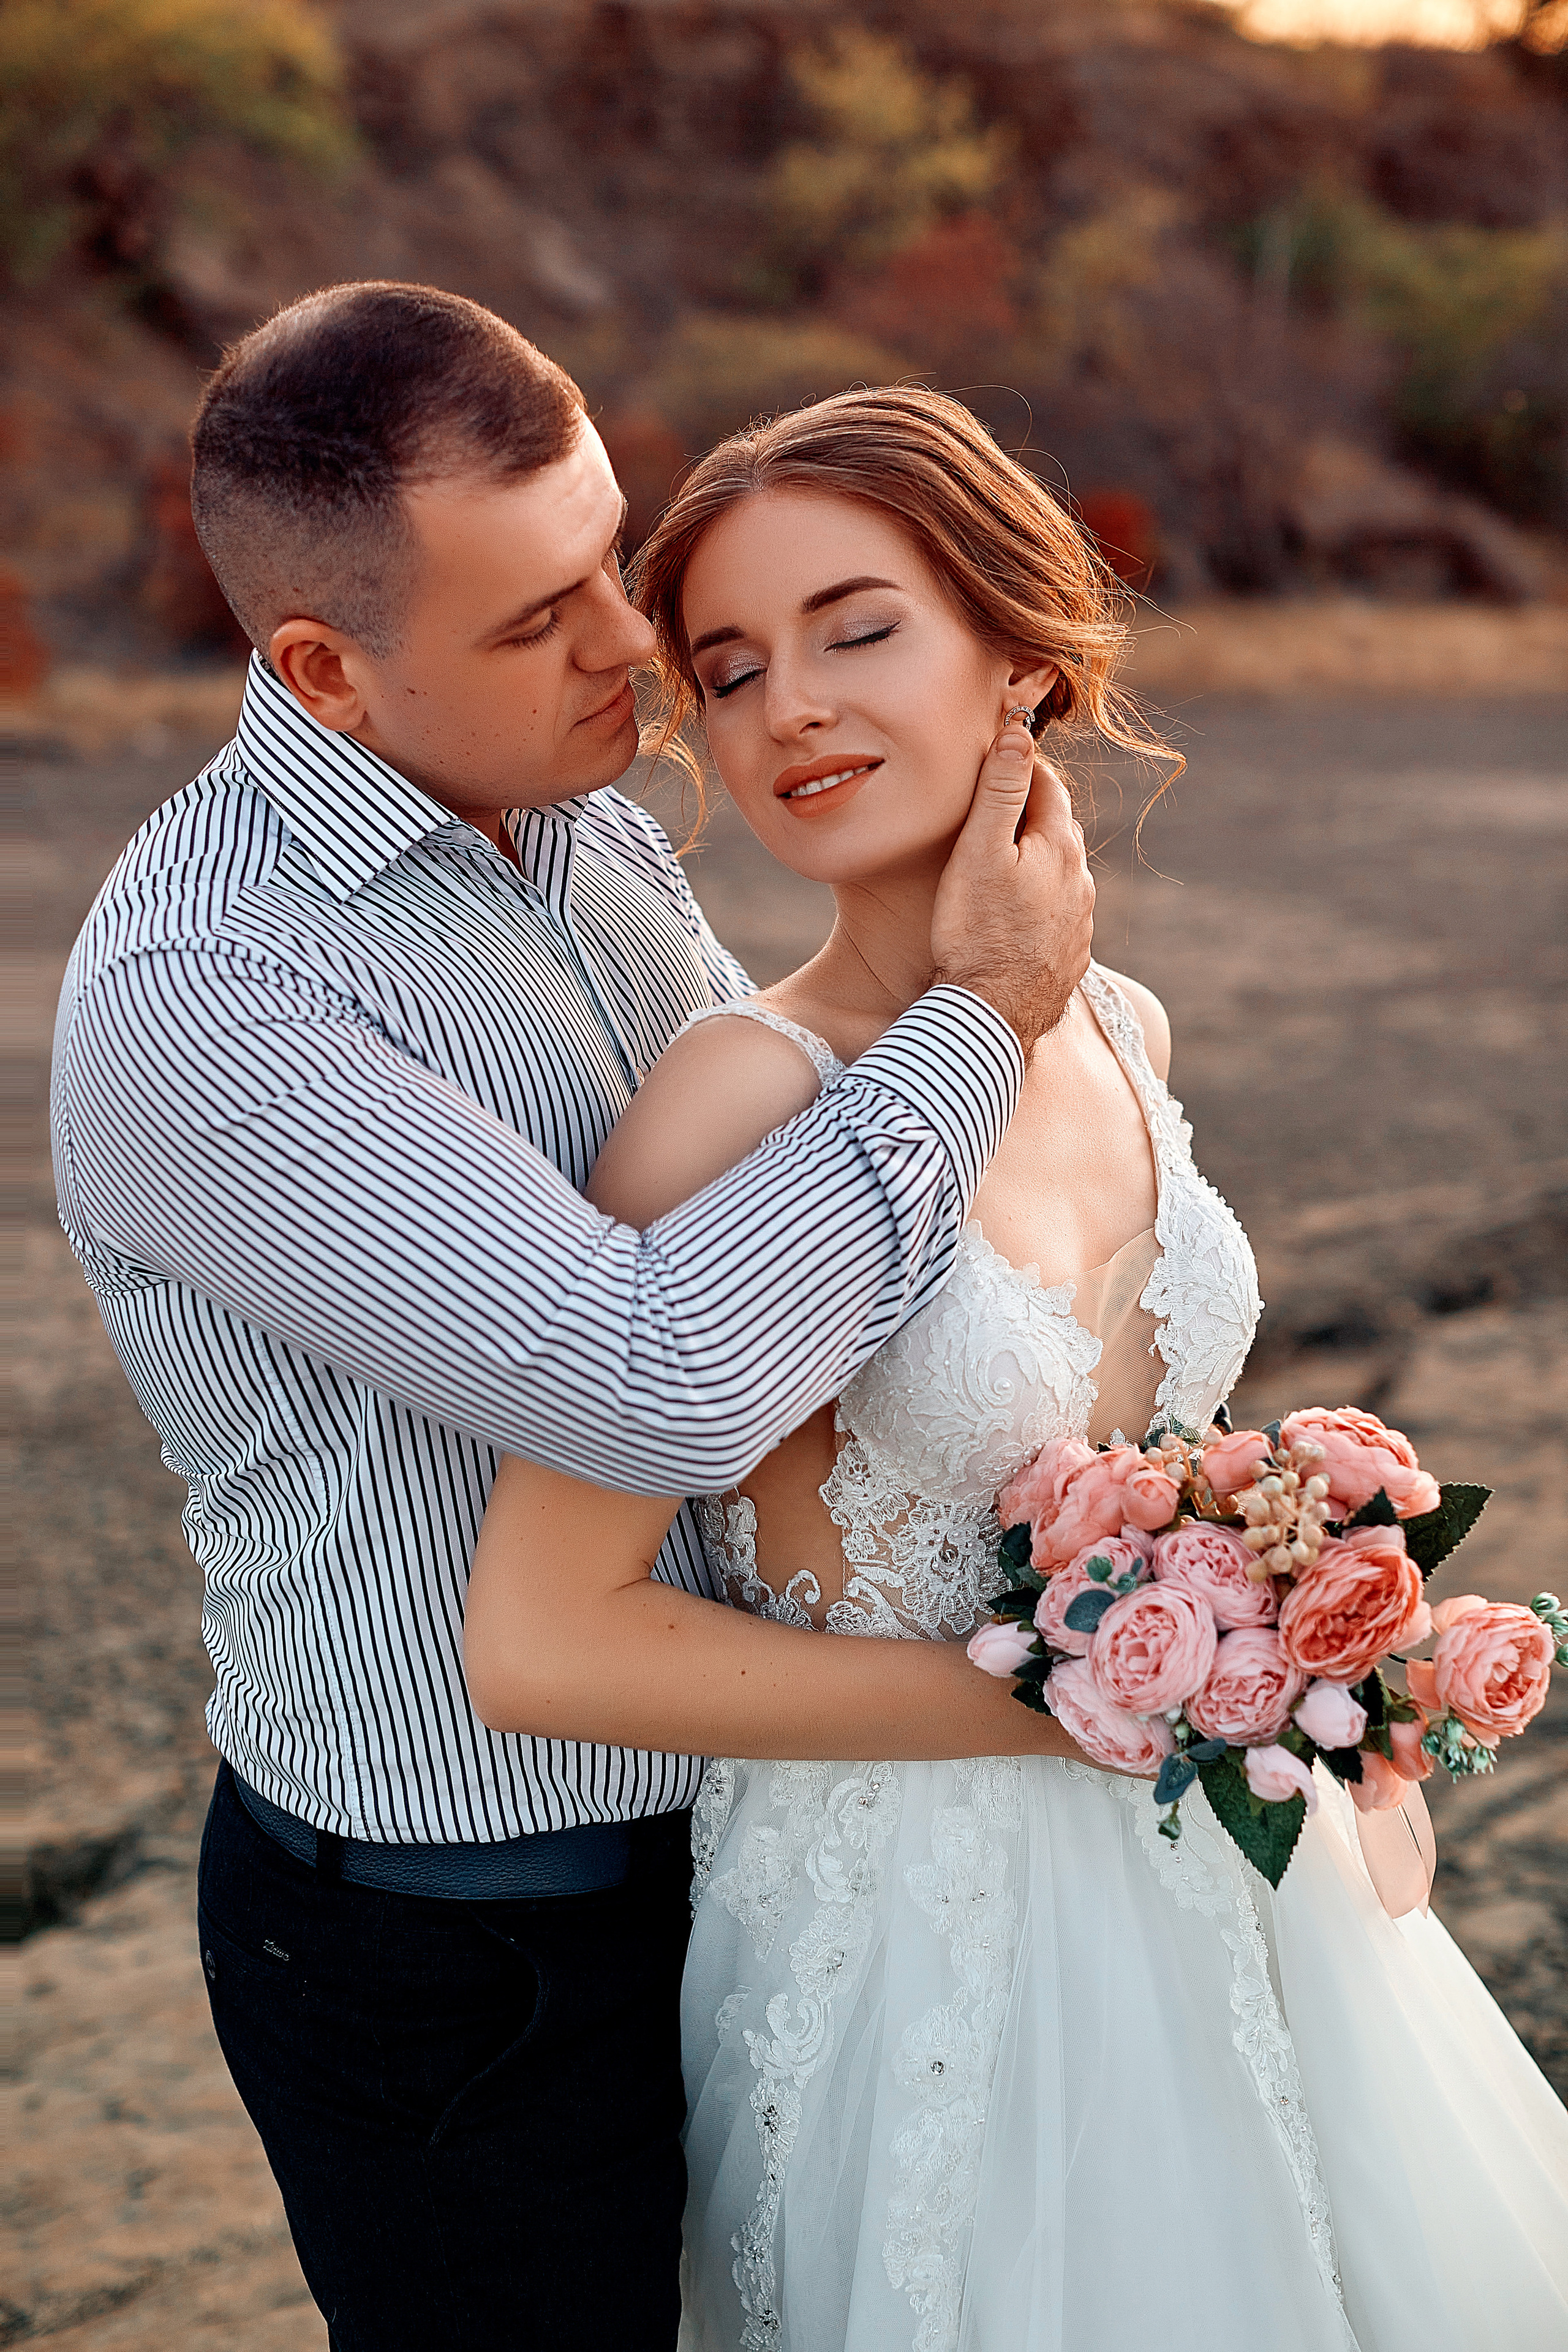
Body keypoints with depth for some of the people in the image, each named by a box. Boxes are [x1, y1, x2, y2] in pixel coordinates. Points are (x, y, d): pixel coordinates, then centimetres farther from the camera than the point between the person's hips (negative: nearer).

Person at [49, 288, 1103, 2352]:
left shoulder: (582, 819, 0)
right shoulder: (195, 1001, -28)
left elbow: (783, 1163, 11)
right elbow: (662, 1383, -36)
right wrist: (984, 1012, -24)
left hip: (697, 1839, 8)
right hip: (454, 1969, -8)